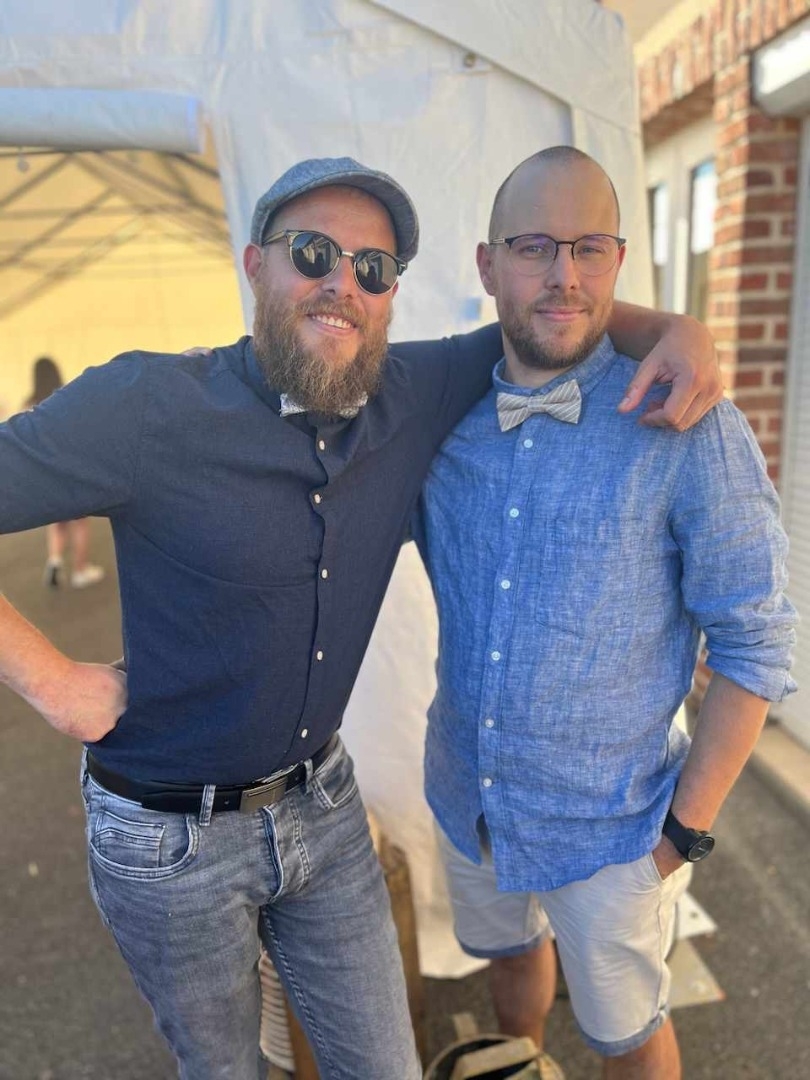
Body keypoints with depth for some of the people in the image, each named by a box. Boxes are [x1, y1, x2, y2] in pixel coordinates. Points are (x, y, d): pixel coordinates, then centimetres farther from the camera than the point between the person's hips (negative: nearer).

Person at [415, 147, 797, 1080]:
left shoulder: (693, 435, -21)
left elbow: (752, 648, -15)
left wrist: (687, 828, -11)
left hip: (607, 829, -4)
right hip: (463, 798, 5)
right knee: (507, 955, 32)